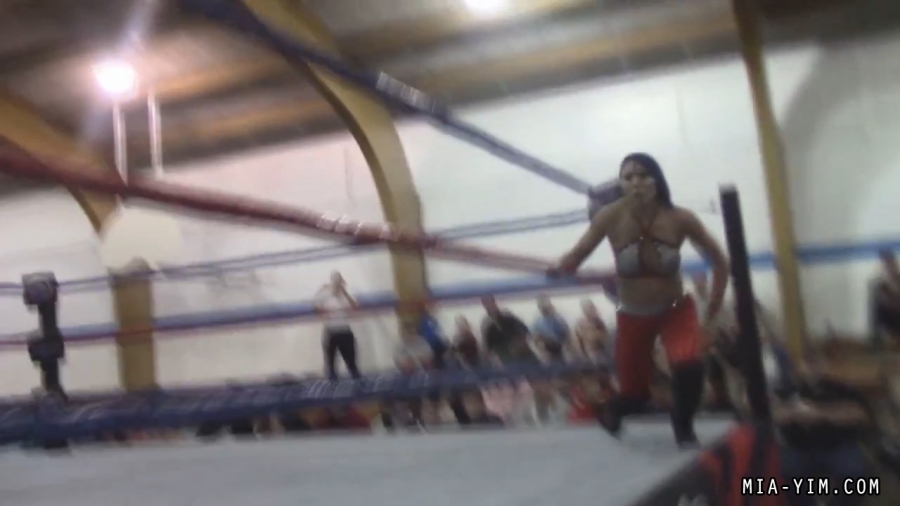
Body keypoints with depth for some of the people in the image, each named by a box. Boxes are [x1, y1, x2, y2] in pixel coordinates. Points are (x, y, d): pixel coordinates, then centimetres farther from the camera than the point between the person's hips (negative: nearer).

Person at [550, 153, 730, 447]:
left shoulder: (679, 218, -20)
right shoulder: (611, 217, -21)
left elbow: (719, 260, -7)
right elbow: (577, 255, -26)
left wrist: (714, 305, -5)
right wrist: (559, 268, -48)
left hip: (676, 309, 0)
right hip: (633, 316, 0)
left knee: (689, 367, -28)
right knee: (634, 394, 7)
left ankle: (683, 429, 3)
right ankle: (613, 413, 47)